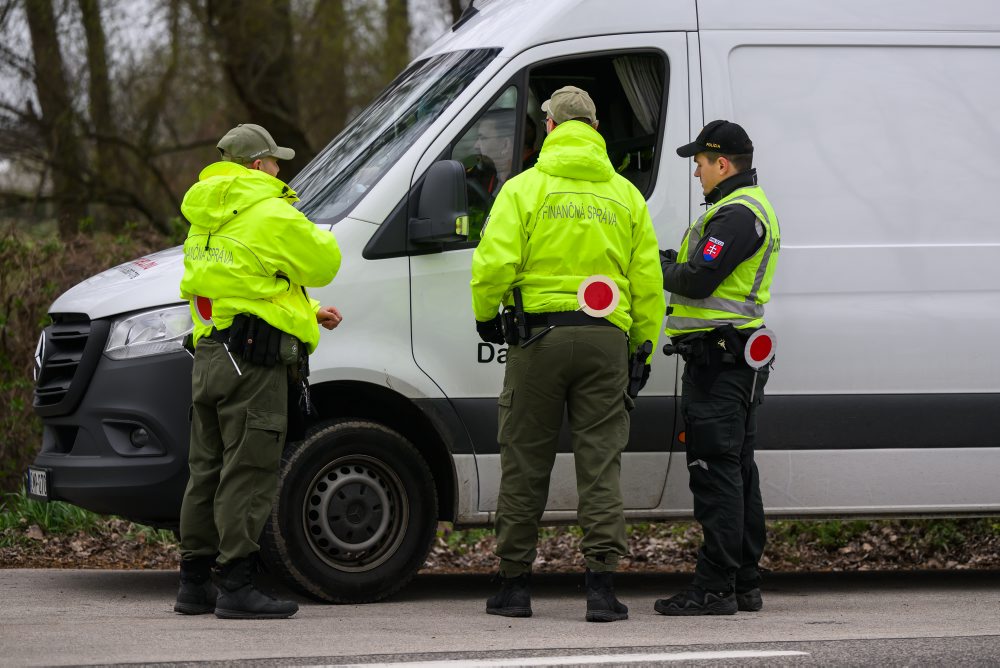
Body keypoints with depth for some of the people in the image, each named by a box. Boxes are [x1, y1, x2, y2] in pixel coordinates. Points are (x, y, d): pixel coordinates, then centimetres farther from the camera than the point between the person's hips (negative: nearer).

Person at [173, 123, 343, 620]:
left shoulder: (205, 221, 20)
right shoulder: (272, 216, -10)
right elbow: (323, 262, -1)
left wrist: (310, 313, 28)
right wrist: (311, 233, 19)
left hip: (208, 355, 9)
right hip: (252, 360, -9)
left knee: (208, 471, 13)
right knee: (247, 473, -7)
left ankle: (194, 583, 16)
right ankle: (236, 587, -9)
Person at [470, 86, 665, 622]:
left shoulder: (524, 188, -1)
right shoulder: (625, 196, 10)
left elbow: (494, 263, -10)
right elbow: (648, 281, 8)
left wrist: (486, 317, 6)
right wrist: (642, 348, 15)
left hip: (539, 336, -2)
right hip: (605, 340, 2)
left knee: (525, 463, 6)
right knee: (601, 463, 2)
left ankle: (514, 584, 9)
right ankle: (601, 584, -7)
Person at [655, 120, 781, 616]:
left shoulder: (738, 213, -15)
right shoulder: (751, 207, 21)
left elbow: (699, 280, -22)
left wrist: (660, 270, -4)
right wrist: (671, 262, 8)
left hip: (718, 359, -11)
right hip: (736, 360, 11)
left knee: (716, 471, -10)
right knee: (737, 470, 14)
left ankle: (714, 587, -11)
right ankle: (745, 584, 19)